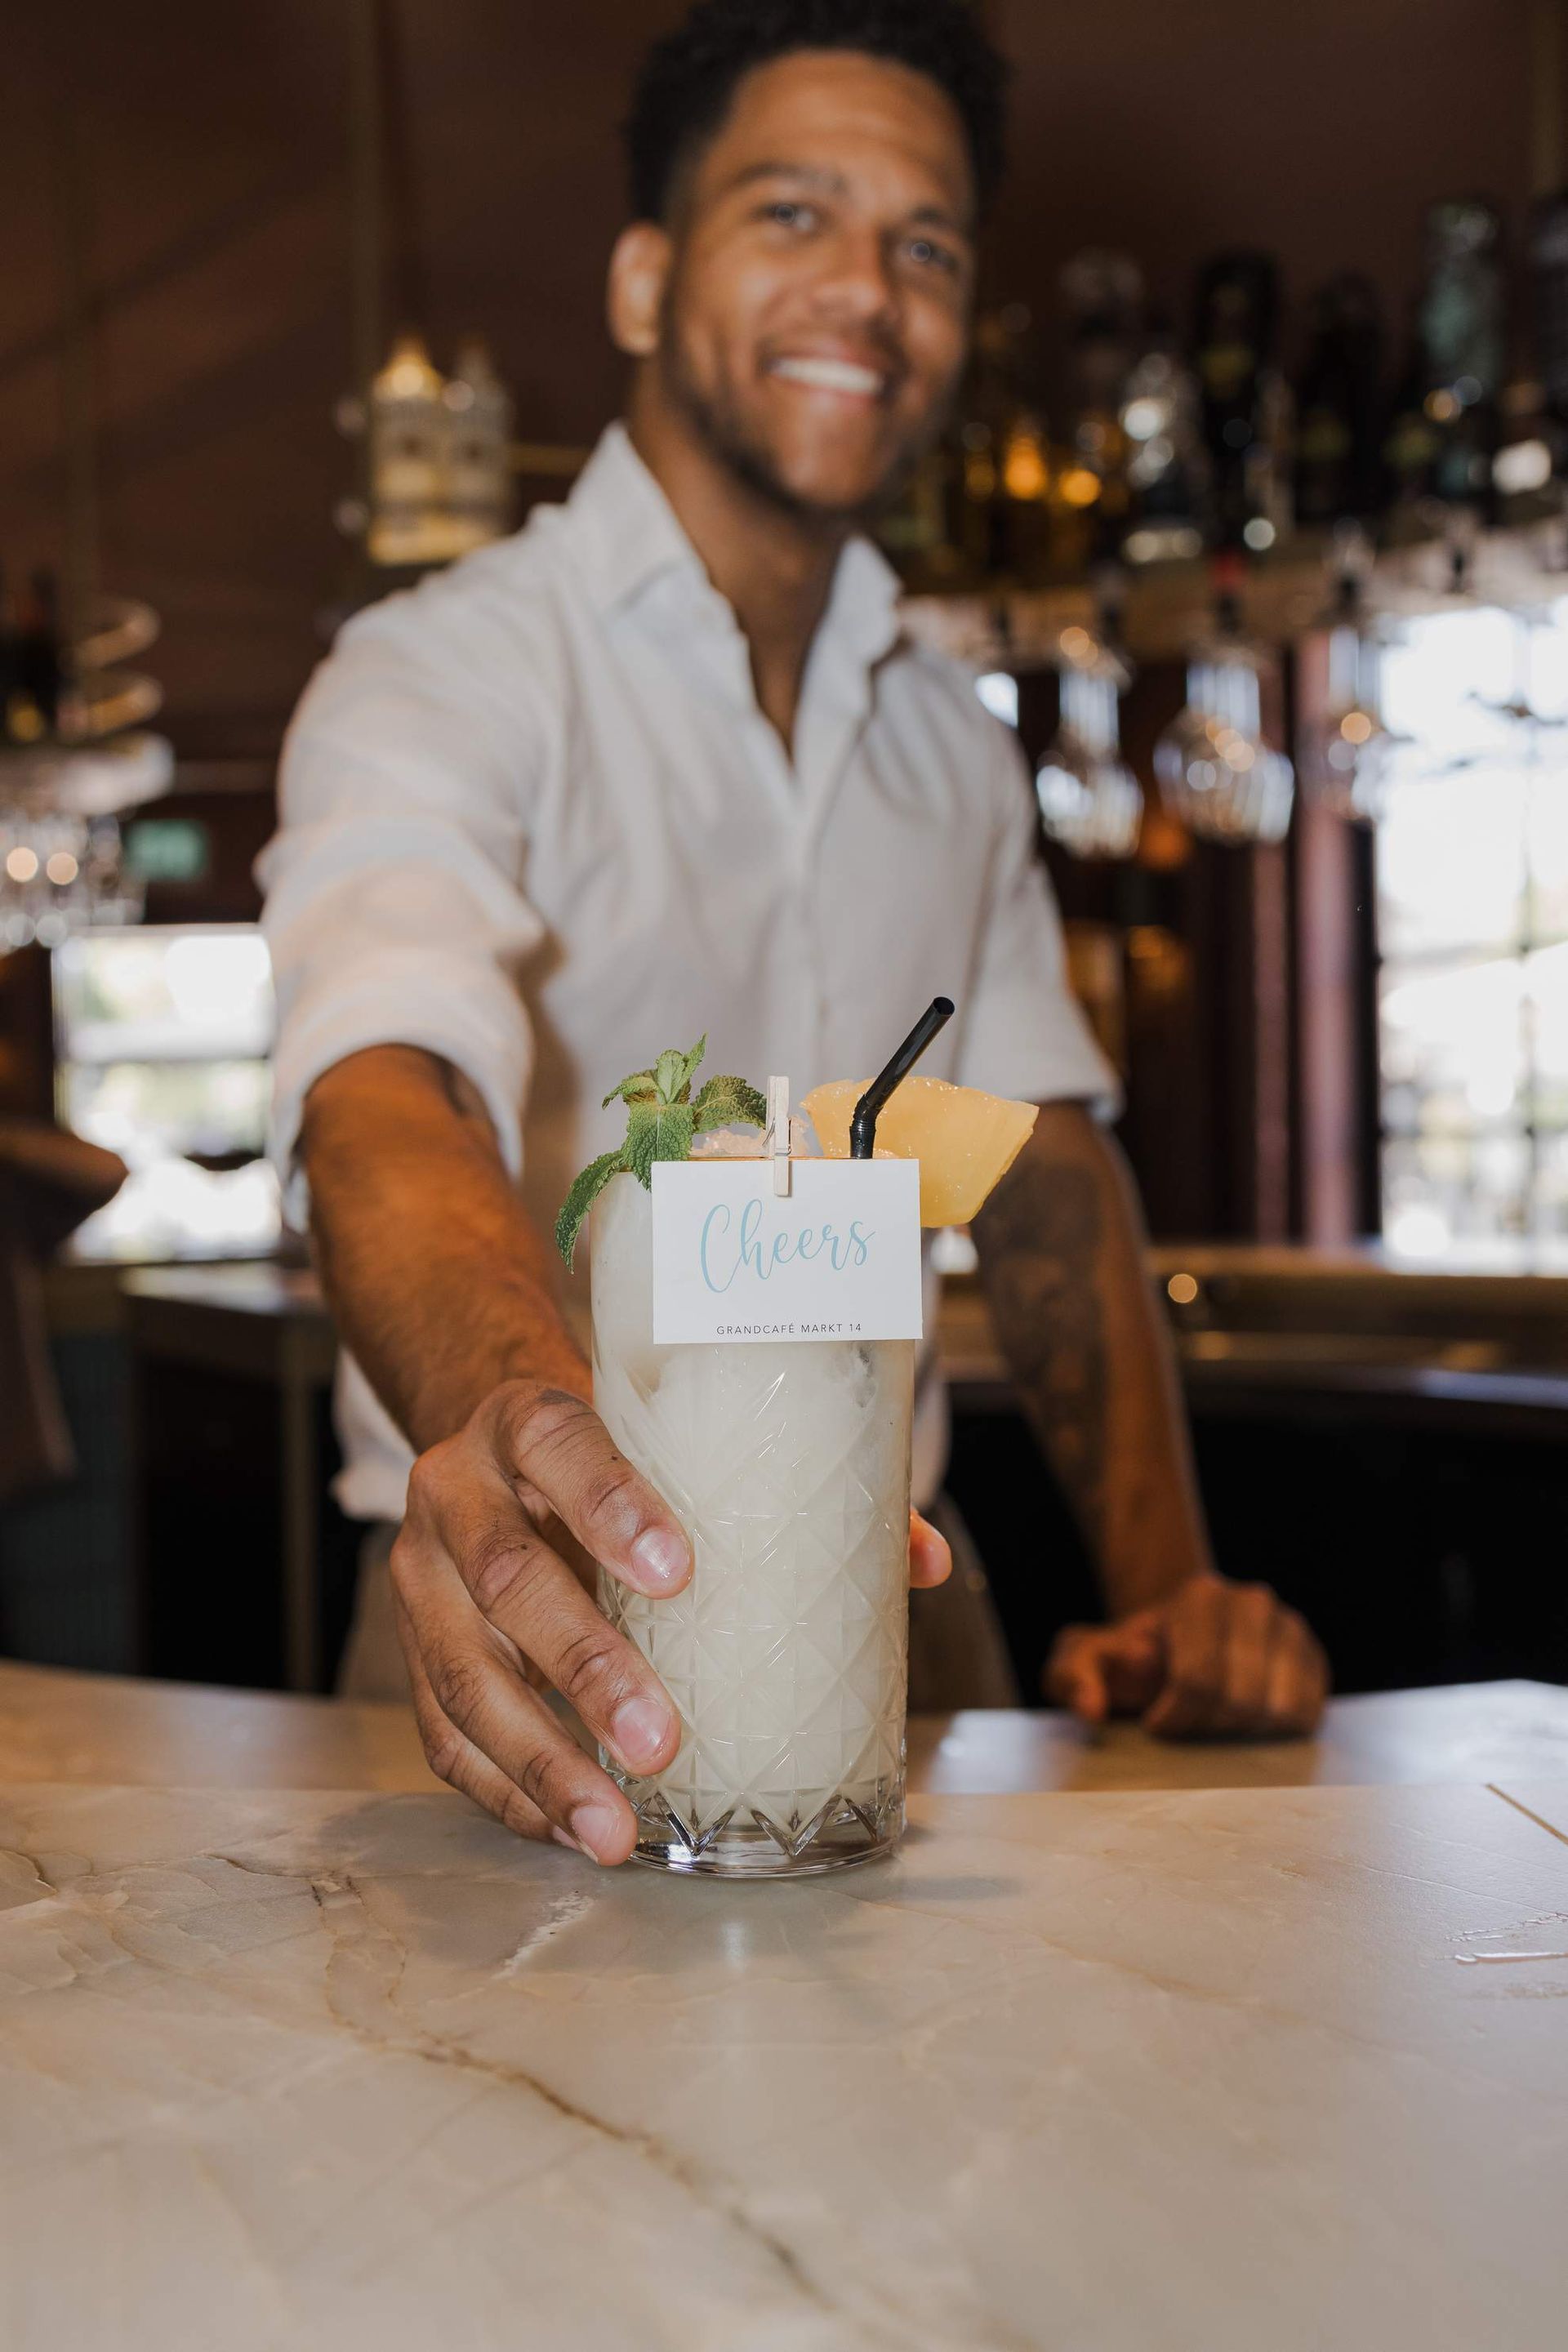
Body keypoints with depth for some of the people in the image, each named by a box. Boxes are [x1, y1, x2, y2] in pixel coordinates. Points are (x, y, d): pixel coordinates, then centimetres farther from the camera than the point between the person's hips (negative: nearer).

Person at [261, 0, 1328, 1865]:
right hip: (568, 1651, -4)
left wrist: (1167, 1592, -5)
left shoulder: (954, 739, 13)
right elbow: (386, 1097, -26)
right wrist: (517, 1423, -49)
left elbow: (1045, 1171, 10)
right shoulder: (443, 675, -8)